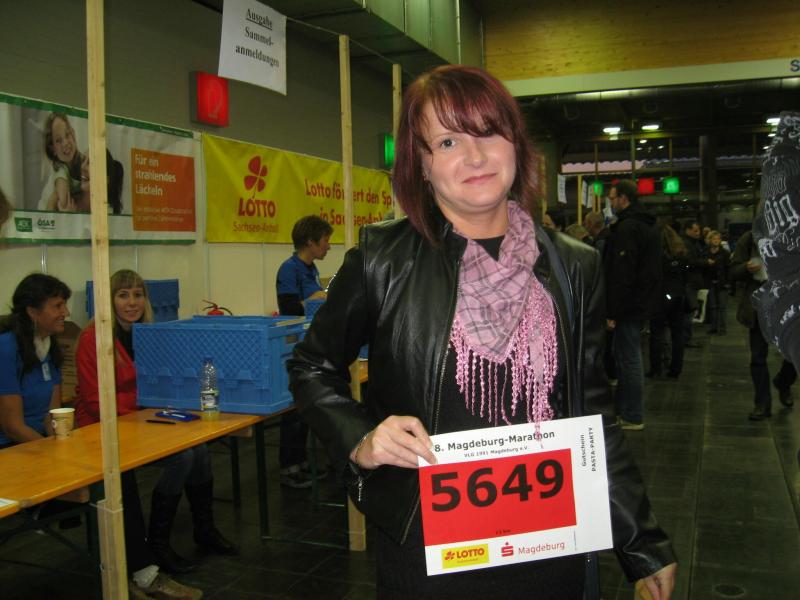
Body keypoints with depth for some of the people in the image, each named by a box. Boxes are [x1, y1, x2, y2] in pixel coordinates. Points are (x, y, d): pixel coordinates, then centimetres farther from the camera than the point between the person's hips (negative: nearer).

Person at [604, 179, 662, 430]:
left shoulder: (627, 227, -17)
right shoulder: (648, 225, 15)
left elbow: (622, 274, -23)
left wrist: (613, 311, -19)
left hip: (630, 305, -10)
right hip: (644, 302, 10)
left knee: (629, 359, -3)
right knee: (628, 356, 17)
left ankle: (632, 418, 5)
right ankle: (622, 409, 26)